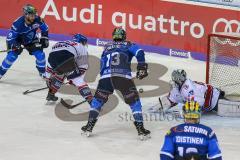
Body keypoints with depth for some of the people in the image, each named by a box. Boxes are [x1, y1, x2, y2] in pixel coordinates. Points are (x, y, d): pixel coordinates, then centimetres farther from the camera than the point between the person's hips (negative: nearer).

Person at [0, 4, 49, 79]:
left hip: (31, 40, 3)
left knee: (40, 55, -10)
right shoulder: (18, 24, -37)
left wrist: (44, 39, -7)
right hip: (18, 41, -3)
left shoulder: (37, 20, -27)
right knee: (12, 56, -18)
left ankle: (42, 73, 12)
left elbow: (45, 28, -5)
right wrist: (15, 46, -44)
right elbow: (10, 38, -30)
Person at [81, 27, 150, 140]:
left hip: (106, 77, 3)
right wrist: (142, 67, 0)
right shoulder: (128, 45, 18)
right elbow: (139, 52, -1)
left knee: (98, 99, 21)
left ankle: (89, 127, 15)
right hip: (123, 77, -3)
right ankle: (140, 129, 2)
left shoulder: (107, 47, 28)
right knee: (134, 101, 9)